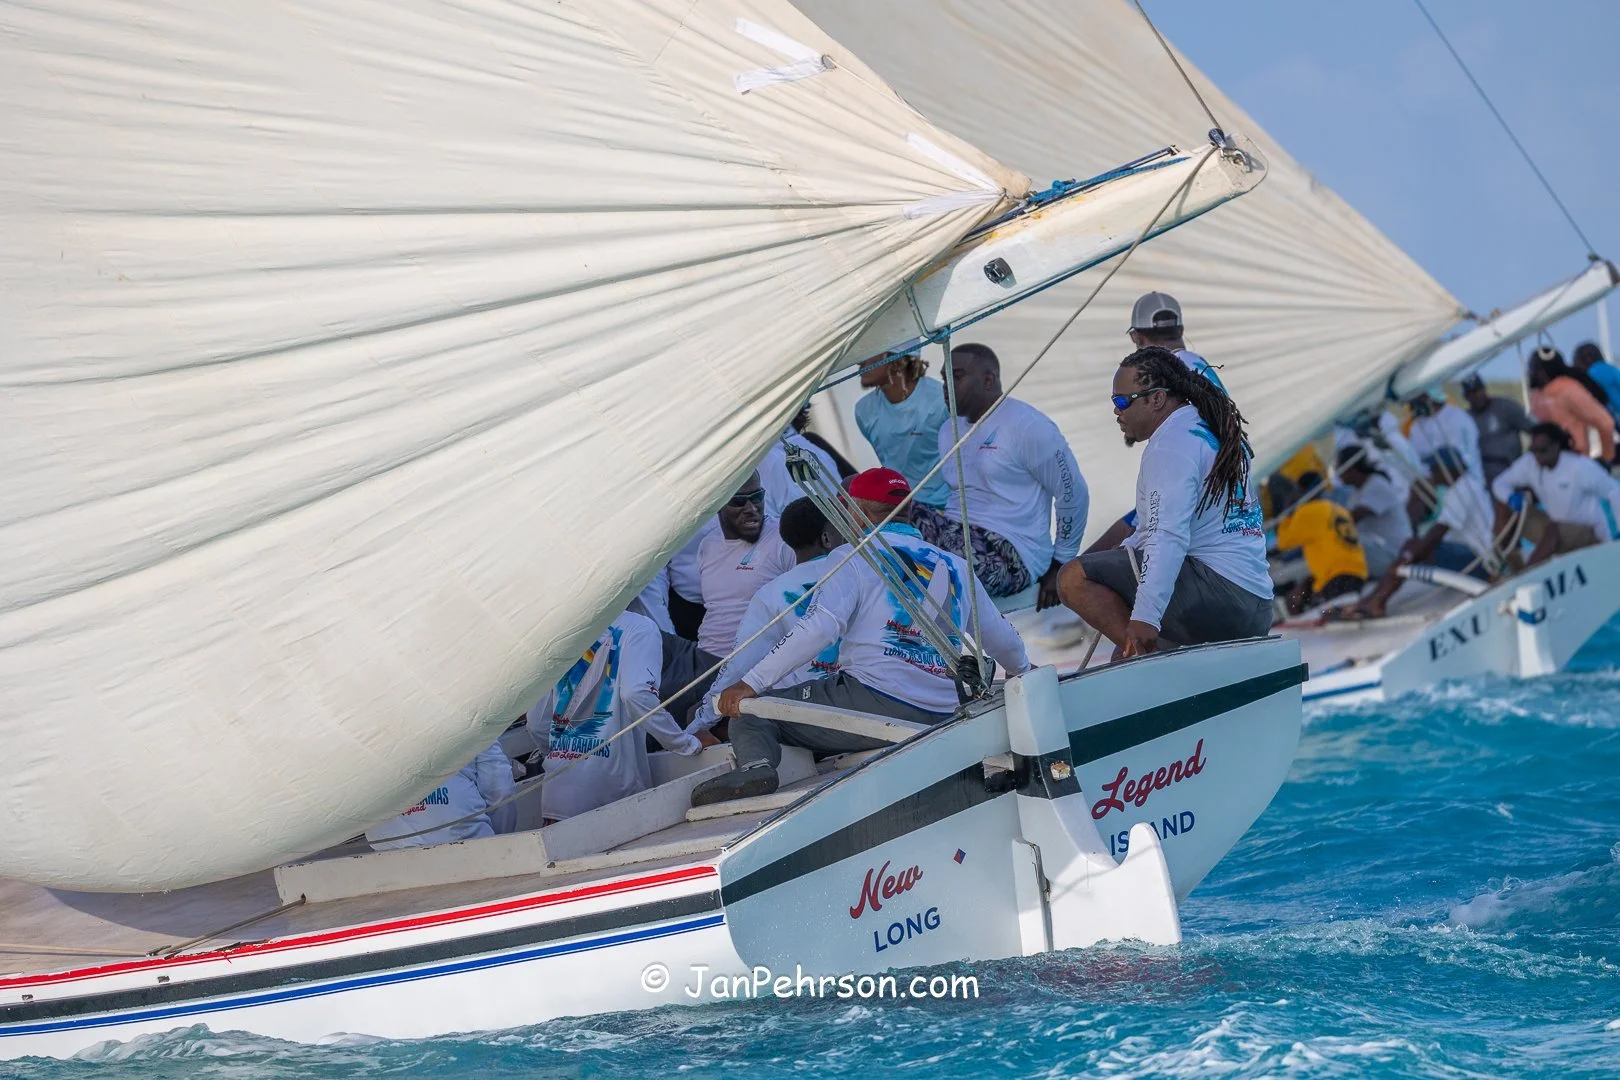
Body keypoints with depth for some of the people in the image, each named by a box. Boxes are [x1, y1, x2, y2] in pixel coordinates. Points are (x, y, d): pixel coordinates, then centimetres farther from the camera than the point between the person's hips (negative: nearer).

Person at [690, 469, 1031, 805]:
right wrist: (1021, 671, 54)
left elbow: (818, 628, -10)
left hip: (873, 700, -5)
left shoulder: (853, 557, 5)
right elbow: (1003, 638, 31)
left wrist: (750, 684, -10)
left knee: (748, 709, 3)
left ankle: (755, 766, -28)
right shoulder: (956, 566, 21)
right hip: (939, 720, 6)